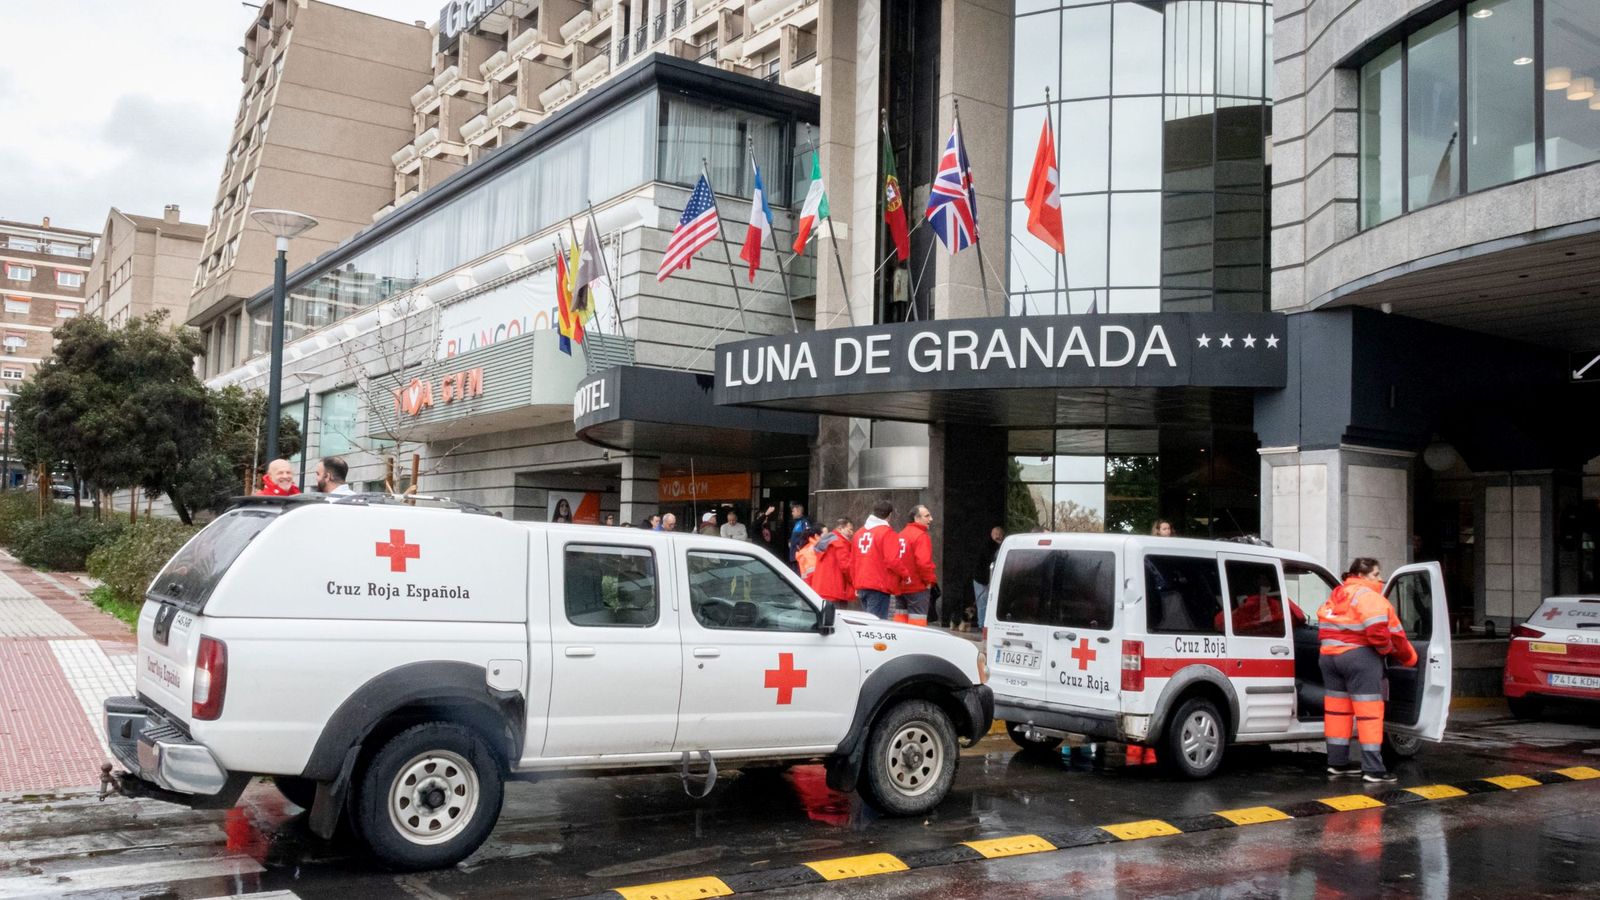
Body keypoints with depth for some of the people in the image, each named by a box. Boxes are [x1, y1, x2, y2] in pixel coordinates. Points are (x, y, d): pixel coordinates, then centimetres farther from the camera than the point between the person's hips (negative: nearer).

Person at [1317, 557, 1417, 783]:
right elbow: (1378, 631, -19)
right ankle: (1373, 770, -5)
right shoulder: (1368, 596, -9)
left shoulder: (1336, 595, 17)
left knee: (1337, 709, 14)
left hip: (1329, 655, 8)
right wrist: (1406, 656, -4)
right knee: (1369, 711, -4)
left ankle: (1337, 763, 20)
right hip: (1359, 657, -8)